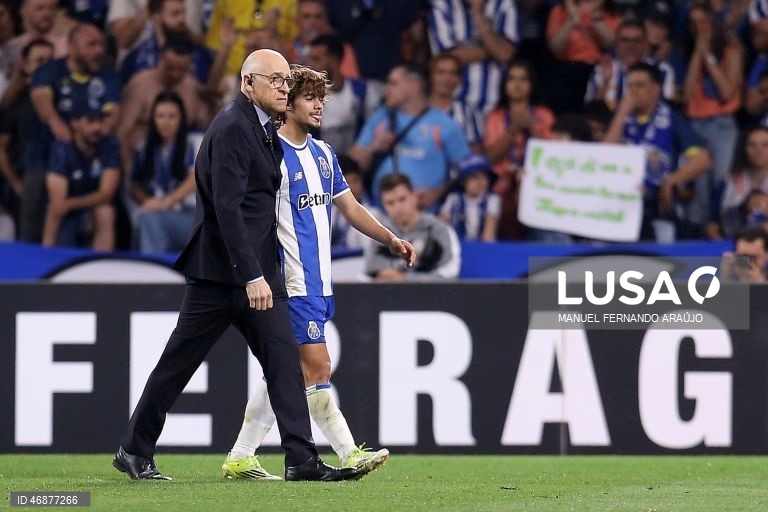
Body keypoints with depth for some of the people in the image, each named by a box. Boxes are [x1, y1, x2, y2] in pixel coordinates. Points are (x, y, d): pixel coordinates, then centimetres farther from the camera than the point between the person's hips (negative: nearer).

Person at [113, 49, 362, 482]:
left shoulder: (264, 128, 15)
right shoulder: (233, 127, -15)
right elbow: (227, 207, -21)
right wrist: (251, 275, -24)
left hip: (257, 269, 9)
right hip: (223, 269, -9)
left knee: (284, 359, 0)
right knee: (179, 362, 0)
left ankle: (302, 459, -2)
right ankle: (135, 451, 11)